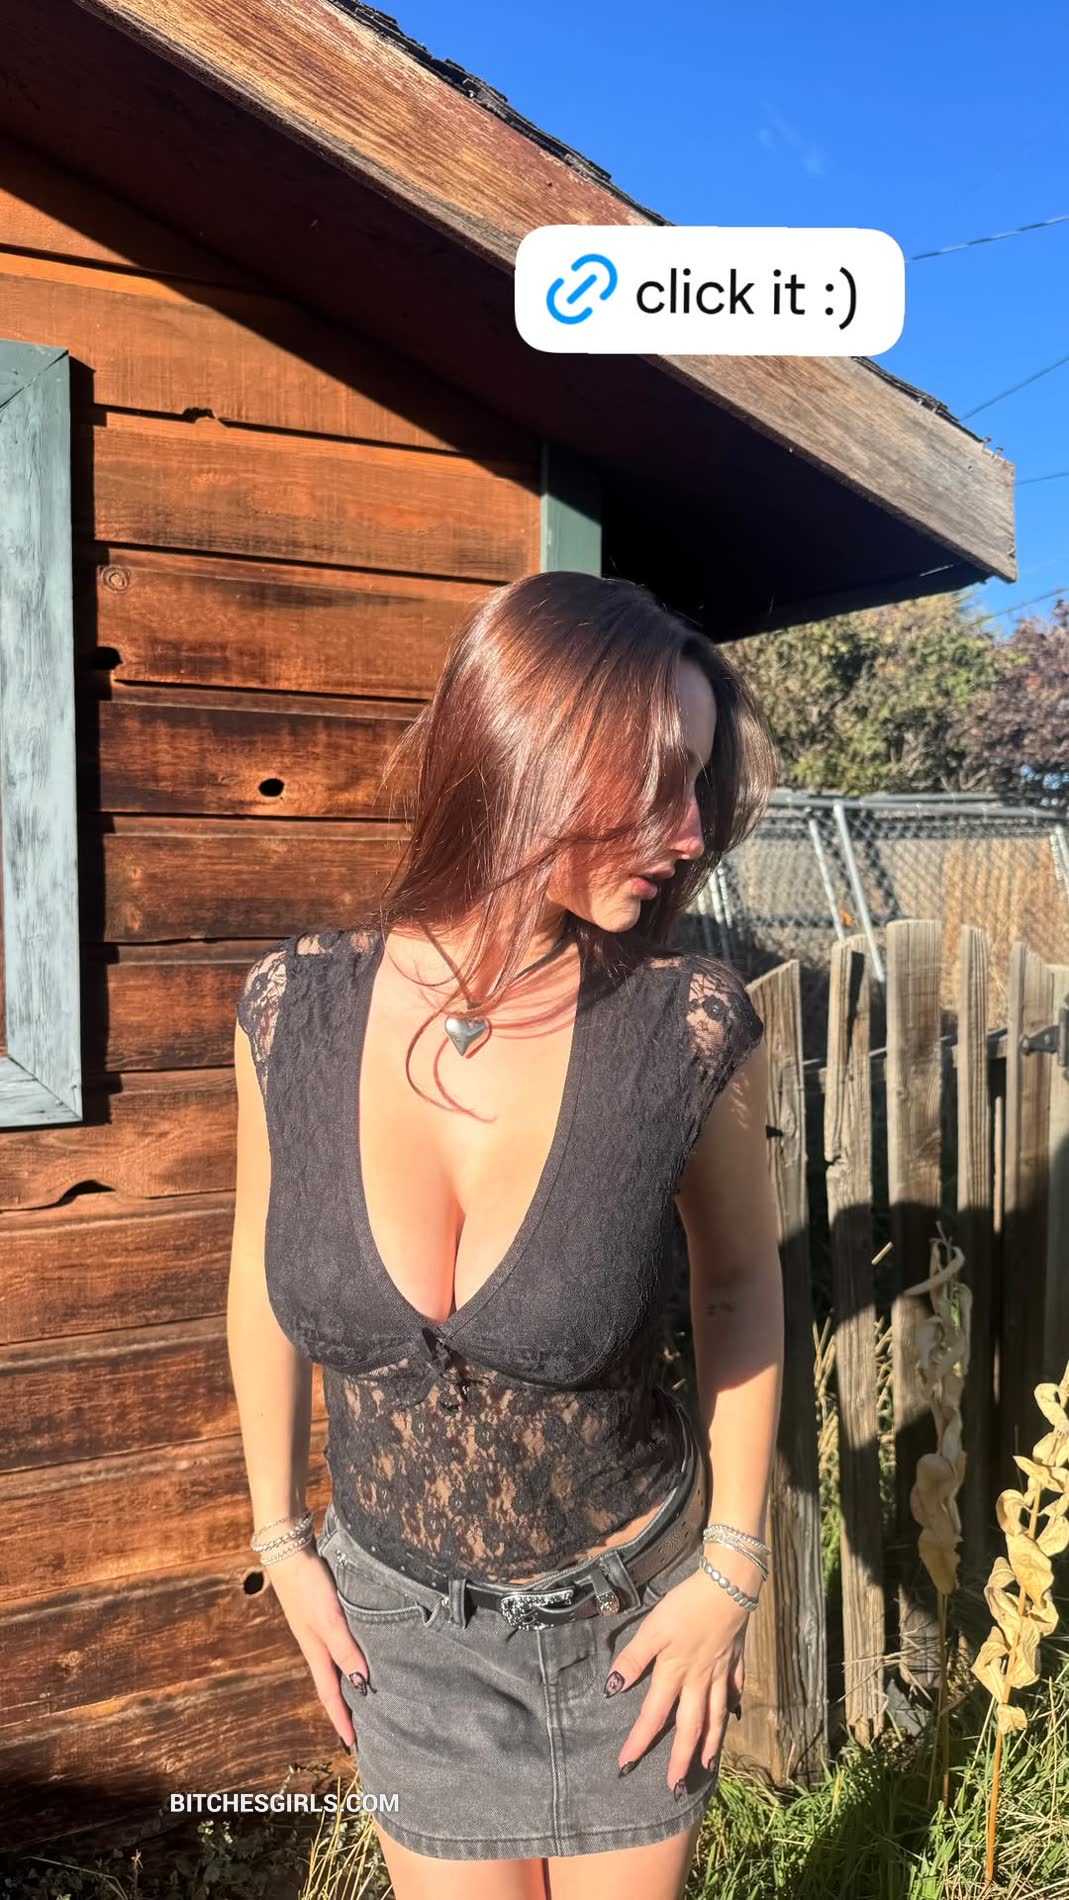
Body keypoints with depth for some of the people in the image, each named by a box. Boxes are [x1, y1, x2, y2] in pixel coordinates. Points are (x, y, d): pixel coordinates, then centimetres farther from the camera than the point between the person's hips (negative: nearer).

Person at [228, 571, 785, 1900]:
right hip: (399, 1613, 1)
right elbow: (264, 1276, -2)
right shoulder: (295, 1009, -19)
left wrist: (733, 1570, -4)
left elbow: (737, 1280, -5)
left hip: (631, 1605, -1)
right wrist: (281, 1541, 5)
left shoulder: (691, 1028, -23)